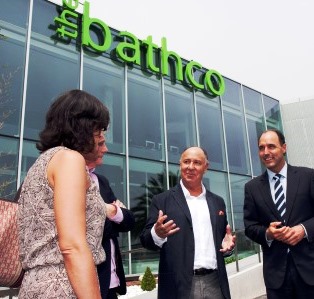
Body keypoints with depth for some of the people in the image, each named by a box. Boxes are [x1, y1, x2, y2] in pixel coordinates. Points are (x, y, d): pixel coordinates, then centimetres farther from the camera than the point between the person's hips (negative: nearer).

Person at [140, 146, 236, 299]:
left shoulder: (217, 202, 11)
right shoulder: (162, 200, -1)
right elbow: (145, 239, -4)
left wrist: (227, 244, -3)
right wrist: (157, 233, -25)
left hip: (215, 283, 4)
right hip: (180, 285, -3)